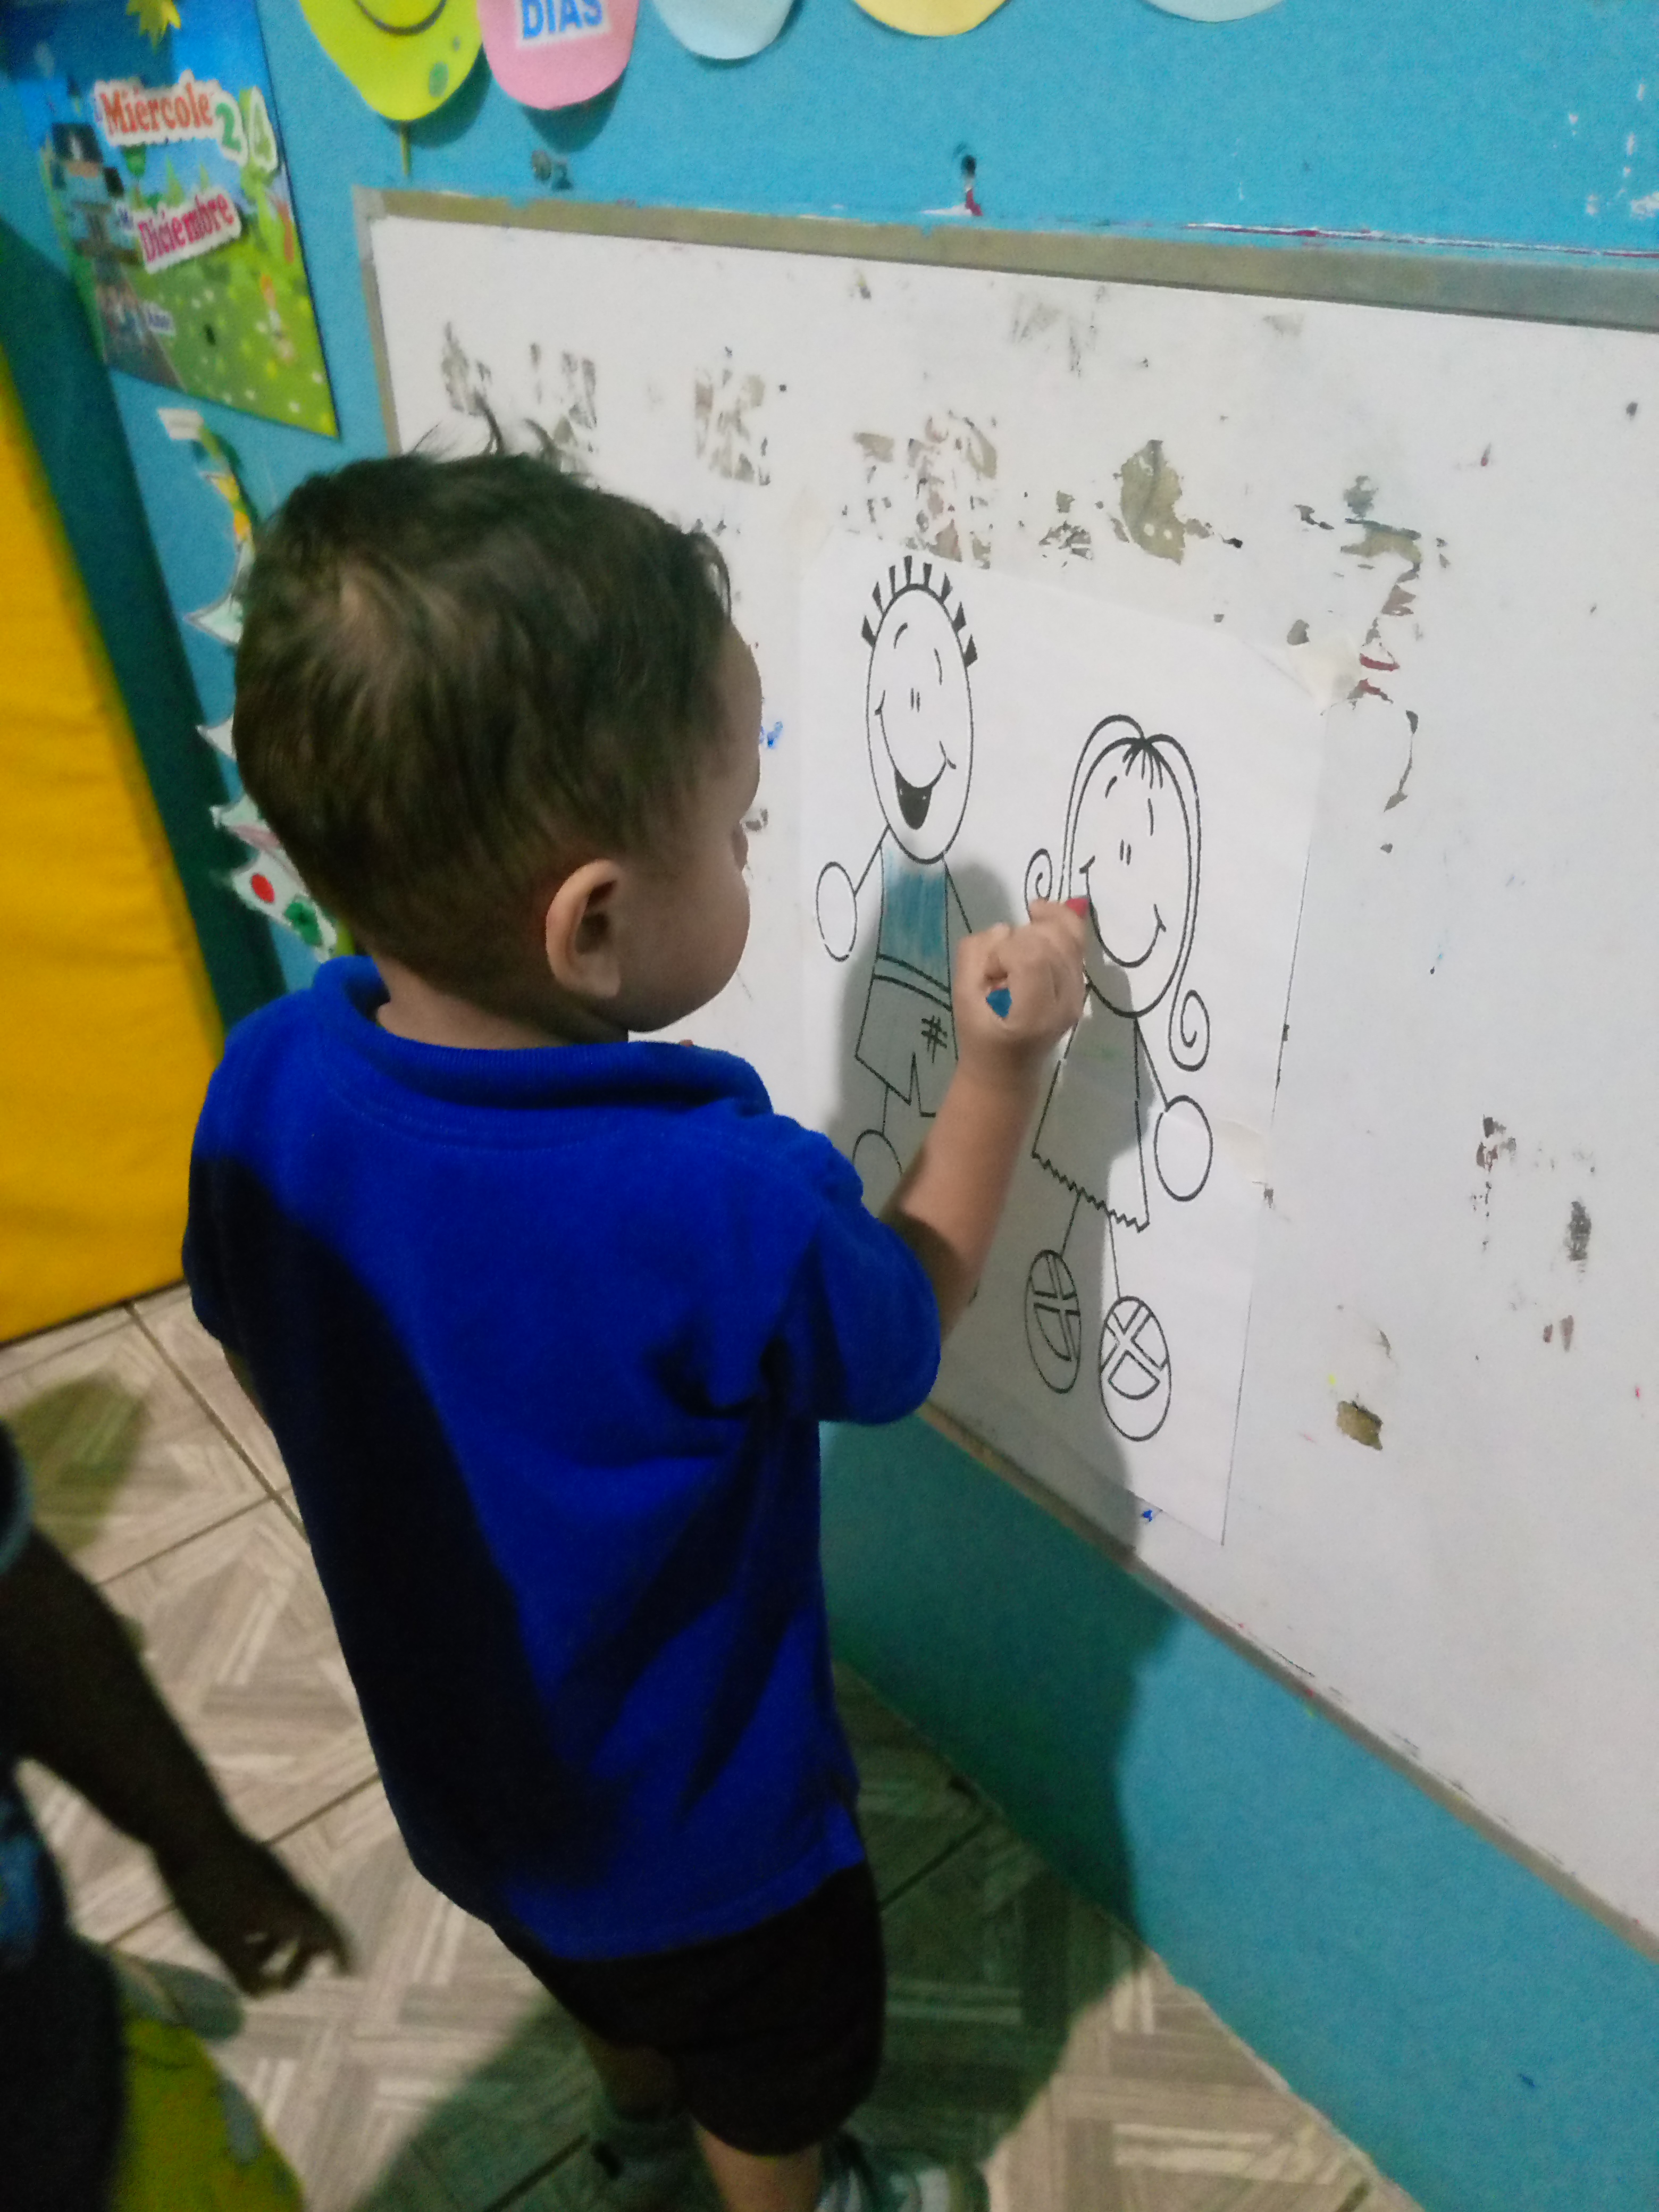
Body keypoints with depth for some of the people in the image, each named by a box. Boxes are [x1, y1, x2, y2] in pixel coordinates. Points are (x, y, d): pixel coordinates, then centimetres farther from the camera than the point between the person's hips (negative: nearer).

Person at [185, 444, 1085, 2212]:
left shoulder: (266, 1087, -23)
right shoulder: (736, 1210, -41)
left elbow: (260, 1361, -4)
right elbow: (898, 1329, -17)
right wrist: (999, 1073, -11)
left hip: (452, 1755, 6)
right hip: (698, 1816, -6)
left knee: (600, 1974, 39)